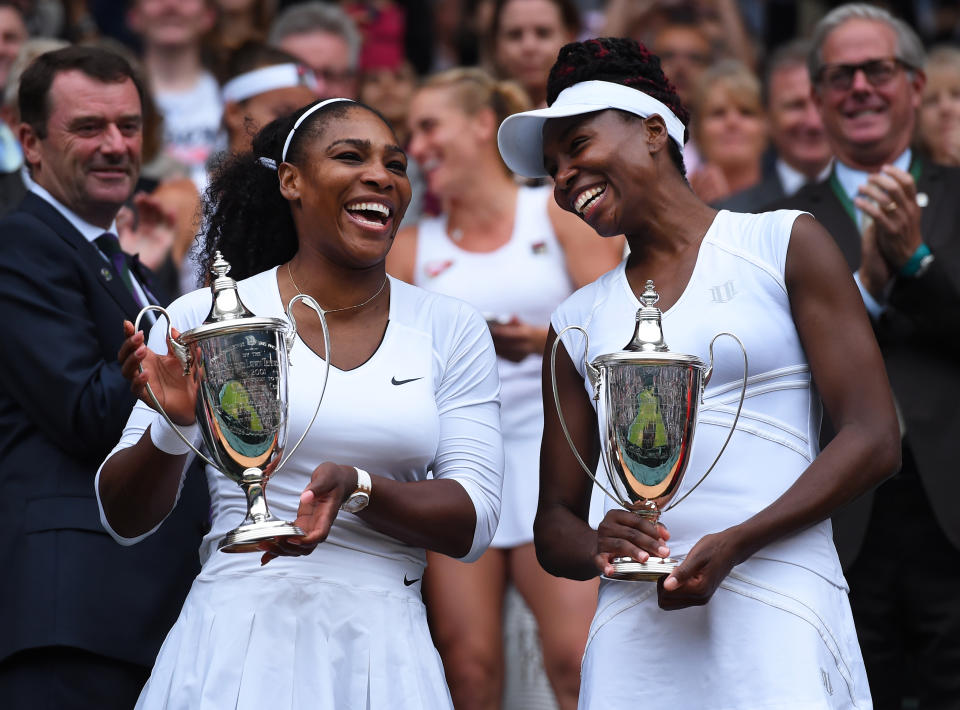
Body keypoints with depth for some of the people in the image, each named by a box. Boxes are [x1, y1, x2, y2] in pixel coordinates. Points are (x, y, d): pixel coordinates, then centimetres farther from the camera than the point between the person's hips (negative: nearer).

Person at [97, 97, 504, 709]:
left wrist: (356, 488, -19)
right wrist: (174, 427, -18)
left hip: (384, 651, 2)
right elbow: (126, 519, 2)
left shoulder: (452, 330, 5)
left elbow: (474, 523, -2)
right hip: (239, 647, -1)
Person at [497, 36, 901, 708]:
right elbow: (554, 526, 20)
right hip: (636, 623, 4)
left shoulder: (784, 244, 8)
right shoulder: (578, 321, 18)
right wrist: (598, 547, -6)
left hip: (777, 609, -3)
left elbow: (873, 439, 0)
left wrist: (733, 546, -12)